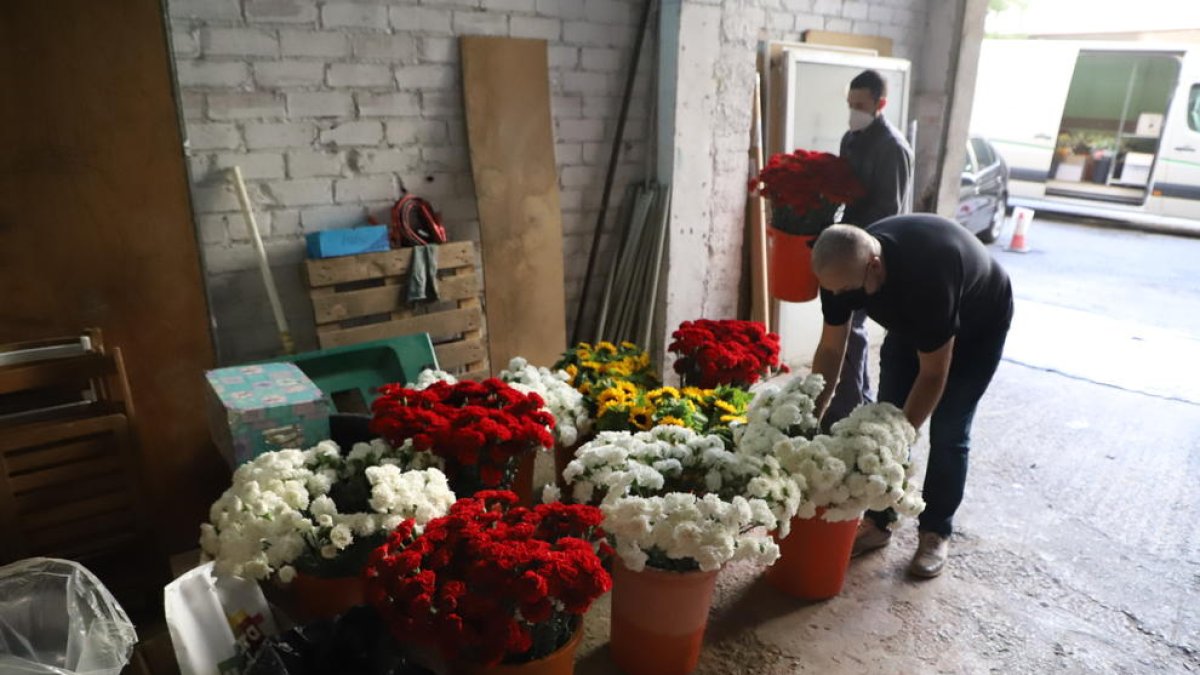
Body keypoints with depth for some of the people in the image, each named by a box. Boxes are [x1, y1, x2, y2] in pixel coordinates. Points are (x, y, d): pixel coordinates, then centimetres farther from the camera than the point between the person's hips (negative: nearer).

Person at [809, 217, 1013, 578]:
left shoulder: (926, 276, -45)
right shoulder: (845, 268, -28)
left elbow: (933, 375, -34)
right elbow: (830, 350, -17)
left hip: (978, 325, -5)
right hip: (911, 320, 5)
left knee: (947, 431, -7)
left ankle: (936, 532, 11)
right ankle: (879, 521, 12)